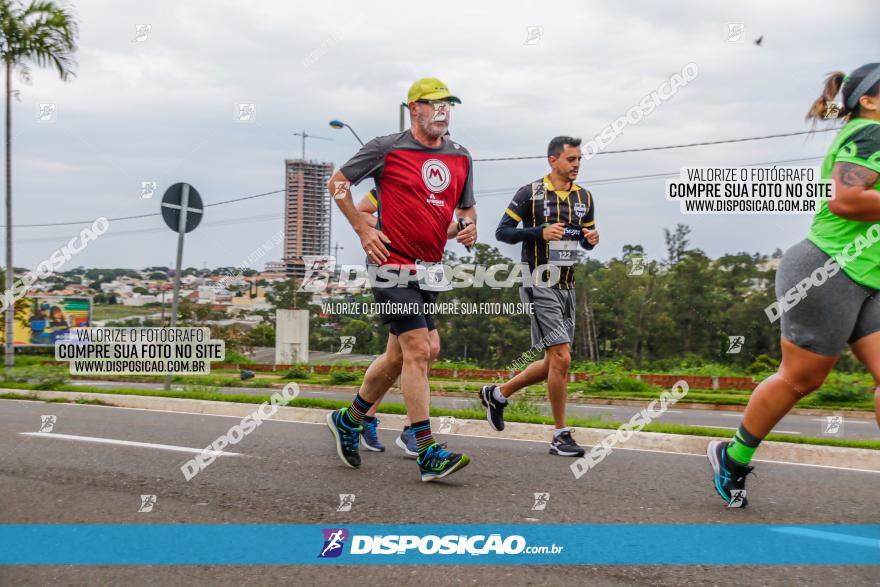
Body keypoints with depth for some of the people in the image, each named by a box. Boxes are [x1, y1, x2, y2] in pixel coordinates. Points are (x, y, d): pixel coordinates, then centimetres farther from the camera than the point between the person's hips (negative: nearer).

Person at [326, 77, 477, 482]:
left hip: (430, 269, 7)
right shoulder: (387, 148, -5)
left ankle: (348, 421, 34)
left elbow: (466, 208, 23)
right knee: (418, 350, -14)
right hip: (393, 264, -7)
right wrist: (363, 230, -4)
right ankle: (428, 455, -11)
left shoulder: (461, 158, 12)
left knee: (398, 356, 14)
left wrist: (469, 226, 0)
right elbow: (338, 182, 4)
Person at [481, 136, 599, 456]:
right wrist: (540, 232, -20)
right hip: (539, 285, -7)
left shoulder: (584, 197, 11)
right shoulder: (530, 193, -6)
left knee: (554, 363, 11)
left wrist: (591, 240, -3)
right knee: (561, 357, -13)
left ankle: (497, 394, 32)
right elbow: (502, 231, -6)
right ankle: (560, 435, -2)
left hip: (567, 286, 7)